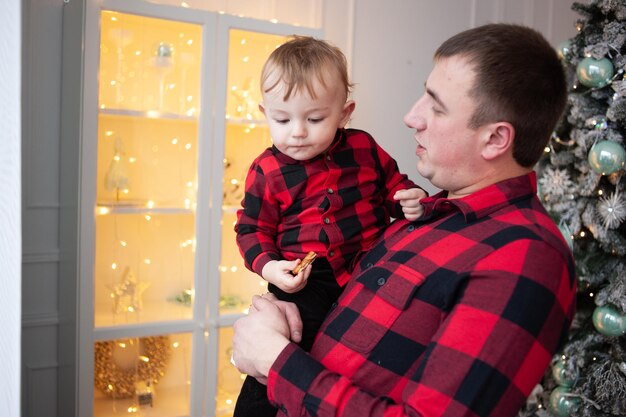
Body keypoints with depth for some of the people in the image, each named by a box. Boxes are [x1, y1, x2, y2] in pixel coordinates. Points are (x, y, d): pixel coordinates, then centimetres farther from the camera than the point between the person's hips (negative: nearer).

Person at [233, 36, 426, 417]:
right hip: (306, 285, -2)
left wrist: (410, 200, -9)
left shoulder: (364, 148, 1)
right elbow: (252, 229, 4)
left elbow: (394, 185, 14)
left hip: (373, 270, 3)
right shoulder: (266, 171, -3)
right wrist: (268, 266, -13)